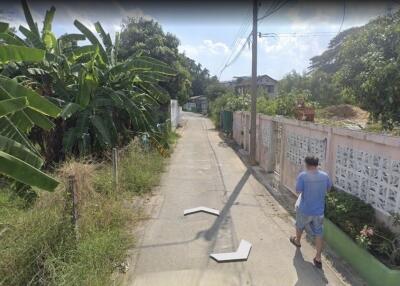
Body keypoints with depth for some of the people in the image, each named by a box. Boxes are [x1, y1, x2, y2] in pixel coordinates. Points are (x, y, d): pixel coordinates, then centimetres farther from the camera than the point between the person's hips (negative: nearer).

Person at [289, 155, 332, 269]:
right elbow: (328, 188, 10)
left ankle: (297, 241, 51)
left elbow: (298, 191, -18)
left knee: (300, 226, 26)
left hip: (305, 210, -2)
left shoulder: (303, 175, -20)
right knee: (319, 234, 12)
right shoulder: (325, 175, -5)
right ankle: (318, 258, 15)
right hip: (319, 211, 3)